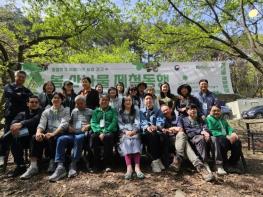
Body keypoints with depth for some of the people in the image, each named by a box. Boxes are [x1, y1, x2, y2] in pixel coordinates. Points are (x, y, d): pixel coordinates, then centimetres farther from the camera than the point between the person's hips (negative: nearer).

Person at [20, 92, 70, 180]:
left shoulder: (66, 111, 7)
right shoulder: (46, 112, 18)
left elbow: (64, 124, -9)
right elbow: (42, 124, 2)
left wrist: (53, 134, -25)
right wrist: (38, 132, -22)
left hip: (60, 134, -3)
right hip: (48, 134, 4)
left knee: (53, 139, -35)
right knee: (35, 138, -25)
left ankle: (53, 163, -16)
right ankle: (33, 166, -26)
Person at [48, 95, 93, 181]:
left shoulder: (90, 111, 18)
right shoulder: (74, 111, 30)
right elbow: (69, 122, 28)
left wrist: (88, 126, -11)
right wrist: (69, 126, 6)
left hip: (83, 133, -4)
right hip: (72, 133, 4)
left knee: (78, 138, -39)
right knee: (61, 139, -28)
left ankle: (73, 165, -32)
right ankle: (60, 167, -34)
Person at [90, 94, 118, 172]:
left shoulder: (113, 111, 14)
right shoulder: (96, 111, 19)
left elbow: (114, 123, 0)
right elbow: (93, 123, 7)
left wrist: (105, 132, -16)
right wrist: (99, 132, -13)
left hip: (109, 131, -1)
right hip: (98, 131, 2)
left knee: (108, 137, -35)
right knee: (93, 136, -31)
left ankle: (108, 164, -24)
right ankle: (96, 163, -19)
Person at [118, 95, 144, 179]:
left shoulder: (136, 111, 15)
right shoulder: (120, 112, 14)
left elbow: (137, 123, 3)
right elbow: (120, 124, 3)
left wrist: (134, 131, -15)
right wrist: (126, 131, -14)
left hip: (134, 132, 0)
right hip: (125, 132, 0)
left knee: (135, 141, -30)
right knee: (126, 142, -30)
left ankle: (137, 167, -36)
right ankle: (129, 168, -39)